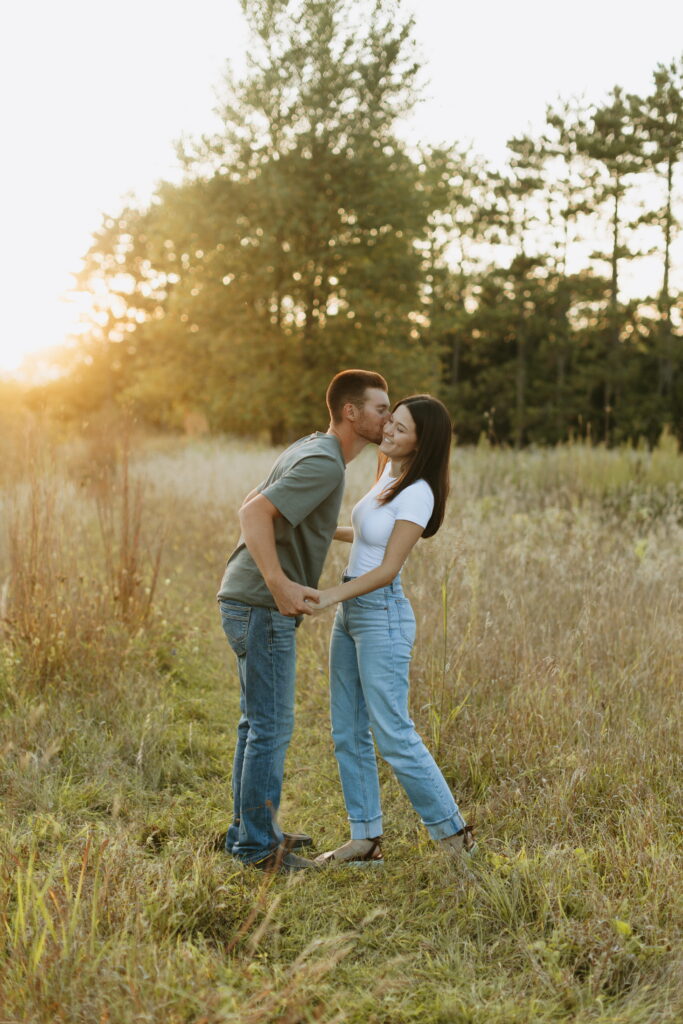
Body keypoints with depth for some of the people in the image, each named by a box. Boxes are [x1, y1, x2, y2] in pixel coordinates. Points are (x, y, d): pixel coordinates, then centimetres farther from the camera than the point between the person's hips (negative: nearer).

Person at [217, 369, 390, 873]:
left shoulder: (311, 450, 14)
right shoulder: (324, 463, -17)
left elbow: (252, 506, 23)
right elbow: (254, 512, -27)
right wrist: (279, 585, -29)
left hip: (254, 604, 10)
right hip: (262, 608, -10)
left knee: (259, 723, 17)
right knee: (272, 727, -3)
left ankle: (251, 830, 27)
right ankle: (257, 845, 6)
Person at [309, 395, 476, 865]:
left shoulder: (418, 494, -17)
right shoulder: (390, 471, 9)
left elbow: (387, 569, -20)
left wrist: (331, 595, -30)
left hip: (381, 615, -9)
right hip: (351, 613, 9)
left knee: (393, 735, -4)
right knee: (348, 733, 9)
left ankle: (452, 831, 9)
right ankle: (366, 839, 17)